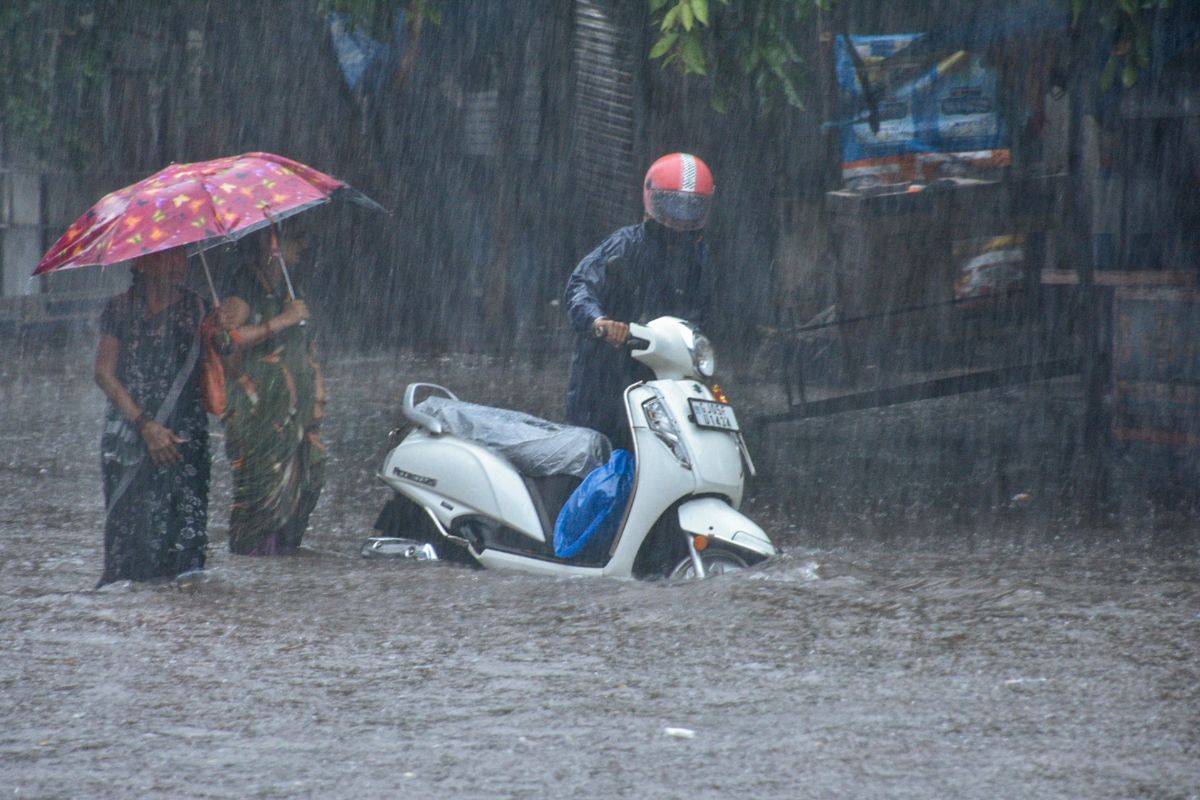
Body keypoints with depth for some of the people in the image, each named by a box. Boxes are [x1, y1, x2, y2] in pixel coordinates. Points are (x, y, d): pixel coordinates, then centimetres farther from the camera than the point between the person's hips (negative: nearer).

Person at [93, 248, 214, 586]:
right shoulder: (121, 309, 6)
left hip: (184, 435, 1)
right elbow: (105, 373, 0)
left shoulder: (196, 308, 10)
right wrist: (145, 425, -9)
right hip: (128, 437, -1)